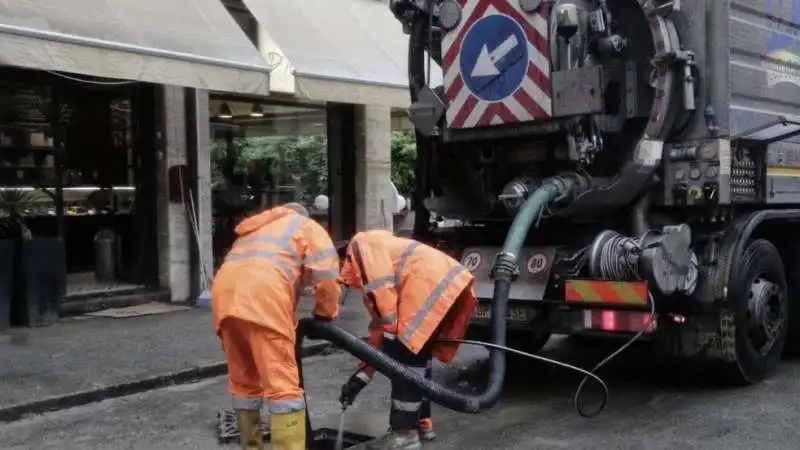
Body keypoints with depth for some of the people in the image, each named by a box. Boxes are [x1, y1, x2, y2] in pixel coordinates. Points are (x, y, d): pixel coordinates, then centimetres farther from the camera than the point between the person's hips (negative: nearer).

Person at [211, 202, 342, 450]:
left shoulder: (257, 229, 41)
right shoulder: (308, 226, 24)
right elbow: (326, 274, 8)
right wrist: (325, 314, 23)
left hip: (225, 290, 6)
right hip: (261, 292, -6)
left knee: (243, 383, 18)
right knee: (283, 387, -7)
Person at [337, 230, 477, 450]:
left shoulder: (360, 245, 8)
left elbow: (381, 287, -9)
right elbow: (379, 326, 33)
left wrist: (392, 330, -5)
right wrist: (362, 374, 33)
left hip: (433, 285, -10)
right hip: (451, 284, 10)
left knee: (404, 357, -3)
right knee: (416, 356, 20)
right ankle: (421, 423, 28)